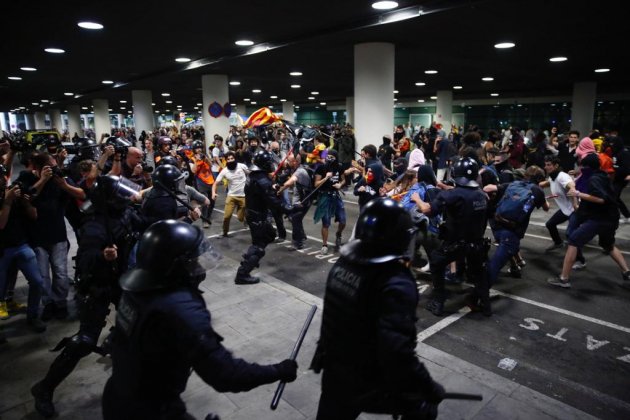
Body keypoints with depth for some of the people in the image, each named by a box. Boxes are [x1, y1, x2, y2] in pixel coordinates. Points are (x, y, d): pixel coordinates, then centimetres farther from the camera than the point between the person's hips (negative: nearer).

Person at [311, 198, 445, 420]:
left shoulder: (343, 264, -8)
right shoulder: (395, 285, -30)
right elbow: (398, 354, -32)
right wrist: (429, 386, -18)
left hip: (334, 375, 6)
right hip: (370, 385, -6)